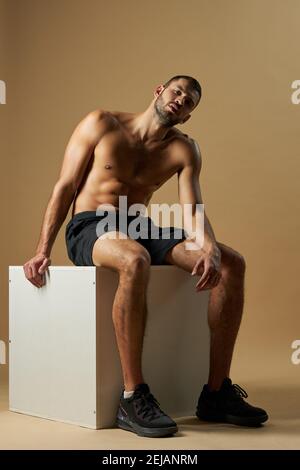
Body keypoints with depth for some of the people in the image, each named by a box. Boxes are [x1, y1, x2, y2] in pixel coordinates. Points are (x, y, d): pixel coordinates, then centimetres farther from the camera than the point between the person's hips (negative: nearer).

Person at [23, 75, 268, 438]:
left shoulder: (184, 150, 10)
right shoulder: (101, 124, 1)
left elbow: (193, 211, -3)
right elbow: (64, 188, -1)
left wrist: (210, 248, -26)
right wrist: (43, 252, -10)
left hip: (141, 229, 5)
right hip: (88, 228, -5)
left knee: (232, 264, -16)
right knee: (135, 260, -41)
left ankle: (216, 392, -11)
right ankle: (133, 397, -34)